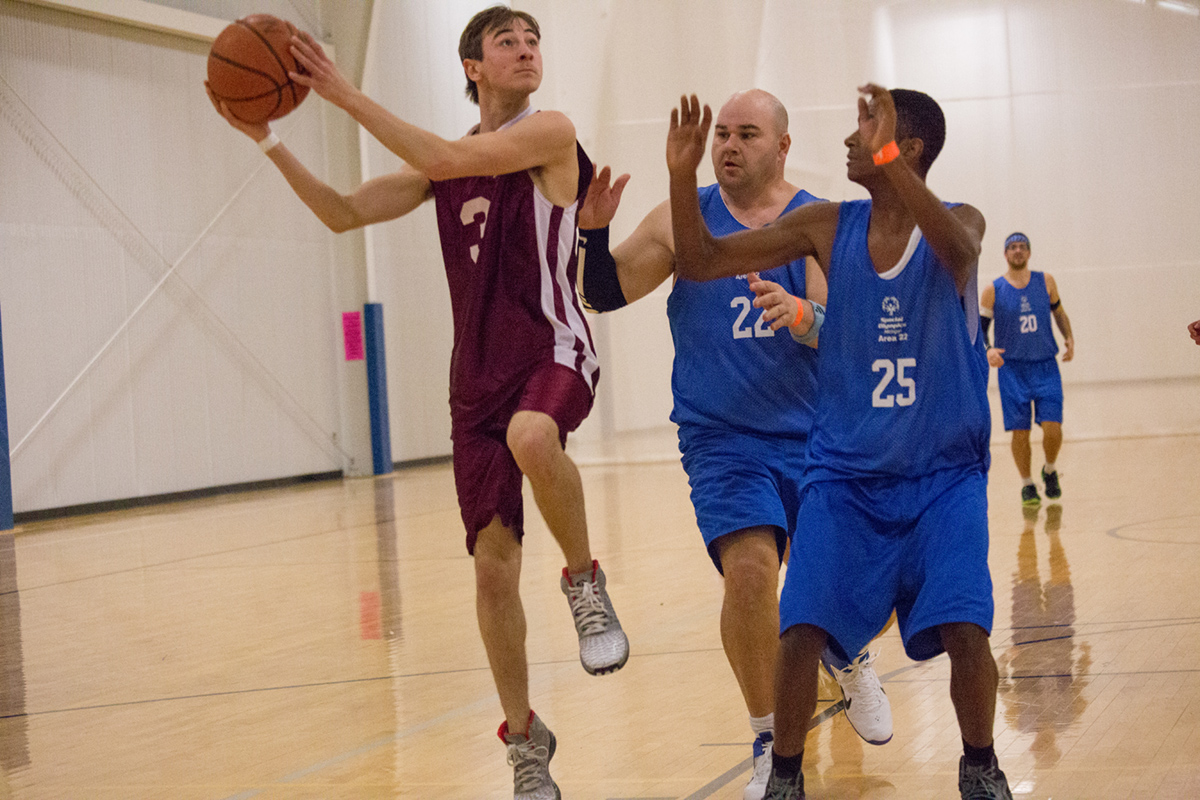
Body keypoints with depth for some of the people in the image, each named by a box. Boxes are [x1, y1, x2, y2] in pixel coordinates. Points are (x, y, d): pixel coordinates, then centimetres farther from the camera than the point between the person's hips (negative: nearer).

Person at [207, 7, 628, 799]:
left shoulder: (550, 132, -3)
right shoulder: (444, 162, 15)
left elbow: (446, 160, -17)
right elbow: (344, 213, 15)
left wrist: (346, 94, -15)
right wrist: (268, 140, 4)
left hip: (554, 351, -5)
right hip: (480, 371, 5)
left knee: (532, 438, -42)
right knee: (494, 563, 1)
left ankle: (586, 581, -16)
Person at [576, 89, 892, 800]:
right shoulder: (682, 220, 0)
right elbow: (603, 295, 0)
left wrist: (801, 316, -35)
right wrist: (593, 231, -19)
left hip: (814, 435, 1)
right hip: (722, 438, -1)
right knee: (749, 568, -21)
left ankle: (846, 655, 42)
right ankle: (772, 743, -2)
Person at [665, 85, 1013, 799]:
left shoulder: (958, 222, -7)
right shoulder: (829, 226, -1)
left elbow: (957, 250, -35)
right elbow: (700, 263, -2)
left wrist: (888, 160, -47)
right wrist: (682, 176, -18)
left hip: (944, 475, -2)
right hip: (844, 474, 2)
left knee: (965, 628, -14)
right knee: (801, 628, -11)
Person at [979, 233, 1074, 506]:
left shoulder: (1045, 281, 3)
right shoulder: (993, 290, -2)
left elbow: (1058, 311, 18)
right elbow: (979, 327, 1)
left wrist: (1069, 338, 2)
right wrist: (987, 350, -18)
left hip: (1046, 367, 1)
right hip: (1012, 369, -1)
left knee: (1052, 428, -9)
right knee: (1020, 431, -1)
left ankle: (1050, 471, 19)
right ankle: (1027, 484, 18)